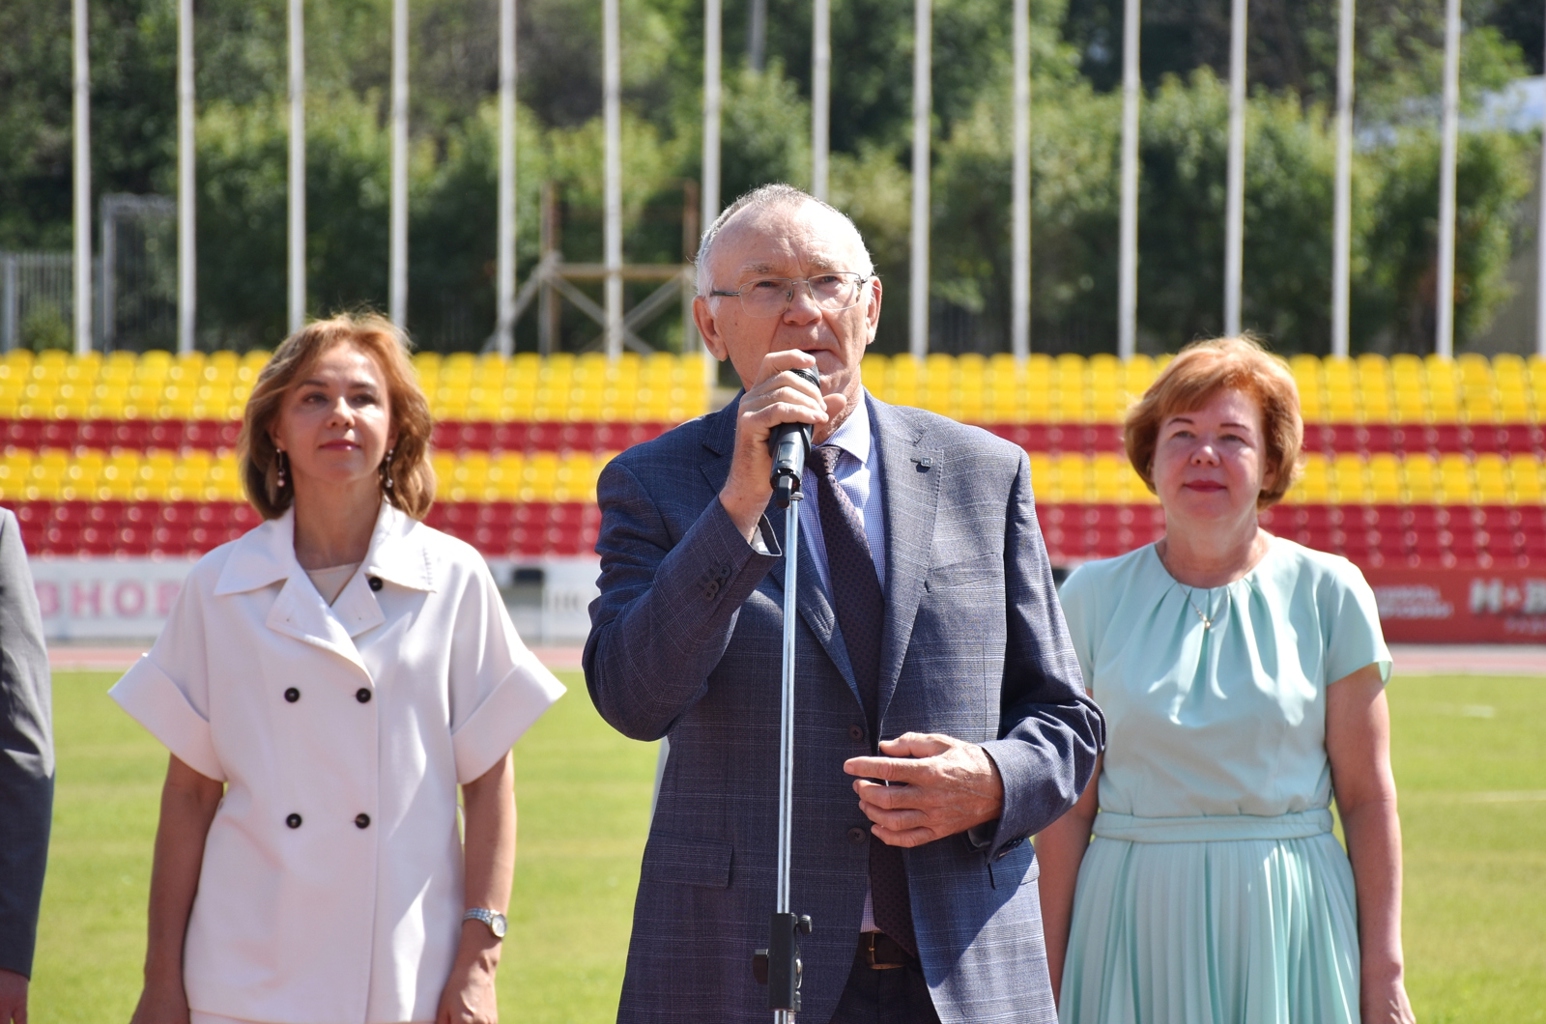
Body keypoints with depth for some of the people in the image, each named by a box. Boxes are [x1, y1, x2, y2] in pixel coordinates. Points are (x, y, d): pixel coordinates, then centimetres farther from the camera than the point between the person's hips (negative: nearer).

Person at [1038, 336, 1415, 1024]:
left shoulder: (1328, 593, 2)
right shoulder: (1093, 597, 4)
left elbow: (1368, 797, 1)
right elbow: (1068, 806, 3)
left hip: (1290, 926, 0)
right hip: (1134, 921, 1)